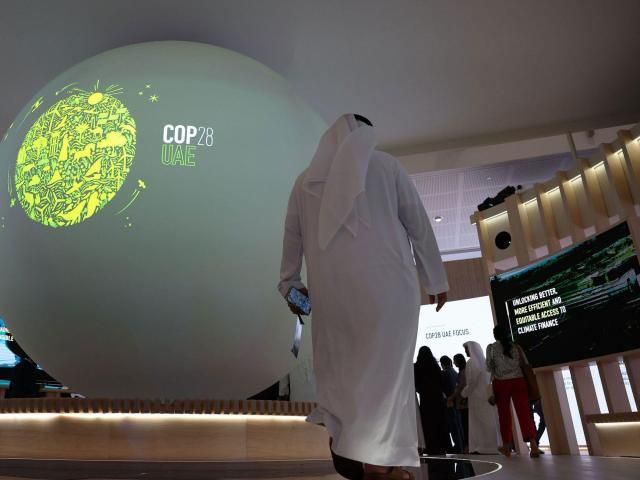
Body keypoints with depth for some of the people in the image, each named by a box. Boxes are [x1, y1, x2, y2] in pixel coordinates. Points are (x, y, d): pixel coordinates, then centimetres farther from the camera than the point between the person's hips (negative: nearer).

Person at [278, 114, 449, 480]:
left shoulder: (306, 179, 15)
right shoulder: (385, 164, 8)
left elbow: (292, 236, 14)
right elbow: (419, 224, 6)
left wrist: (291, 284, 22)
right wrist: (436, 279, 12)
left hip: (330, 282, 3)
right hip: (385, 277, -2)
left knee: (341, 360, 10)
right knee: (386, 362, 0)